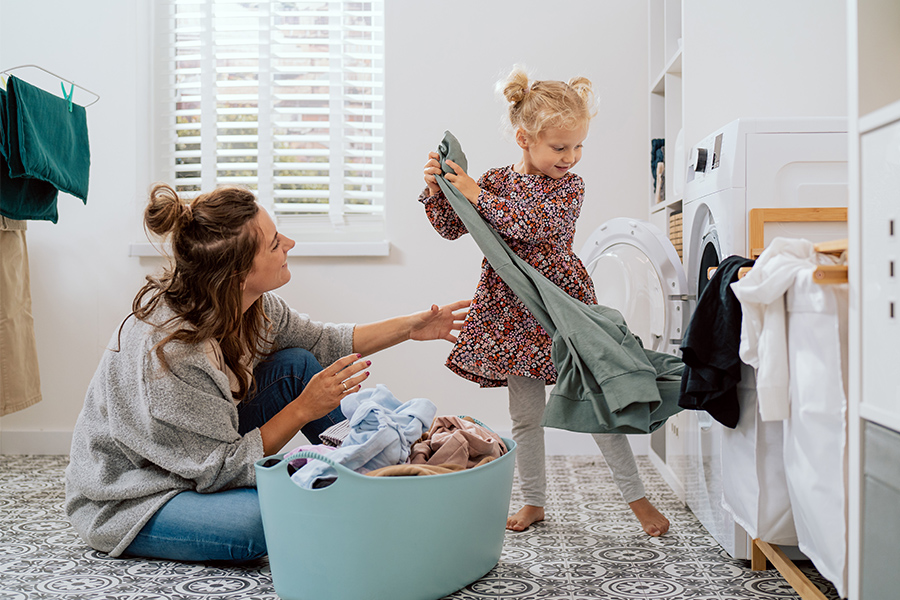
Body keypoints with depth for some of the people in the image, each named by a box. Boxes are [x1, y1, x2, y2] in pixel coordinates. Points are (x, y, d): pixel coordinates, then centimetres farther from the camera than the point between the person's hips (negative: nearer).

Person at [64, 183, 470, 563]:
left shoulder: (250, 304, -12)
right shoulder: (169, 351, -34)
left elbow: (319, 342, 5)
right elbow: (221, 468, -26)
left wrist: (410, 327, 1)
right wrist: (303, 409, -25)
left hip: (202, 452, 8)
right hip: (128, 502, -8)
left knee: (297, 364, -5)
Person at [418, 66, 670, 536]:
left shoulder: (569, 186, -6)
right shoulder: (496, 180, 4)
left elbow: (534, 224, -25)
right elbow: (451, 229, 6)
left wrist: (476, 194, -24)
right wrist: (437, 190, -11)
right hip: (514, 315, 3)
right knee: (526, 415, 11)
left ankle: (637, 498, 17)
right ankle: (534, 501, 28)